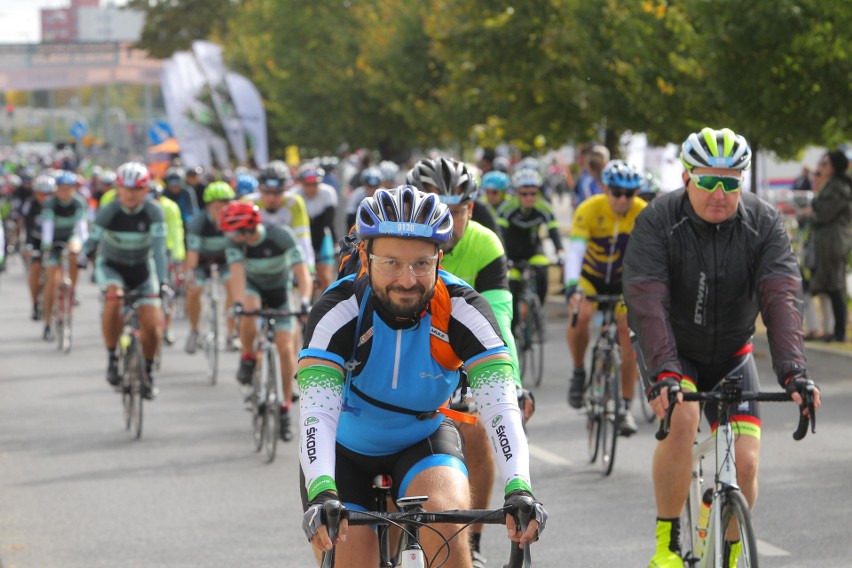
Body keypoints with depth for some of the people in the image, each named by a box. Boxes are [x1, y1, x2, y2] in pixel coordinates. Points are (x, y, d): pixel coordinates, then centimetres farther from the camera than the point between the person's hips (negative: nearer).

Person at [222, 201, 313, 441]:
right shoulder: (236, 242, -24)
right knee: (248, 312, -36)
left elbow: (302, 273, -36)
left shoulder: (281, 236, -31)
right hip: (253, 286, 1)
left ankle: (286, 408, 2)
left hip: (281, 290, -1)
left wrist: (304, 301, -52)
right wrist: (238, 302, -53)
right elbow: (237, 273, -35)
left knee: (285, 349, -10)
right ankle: (247, 359, -9)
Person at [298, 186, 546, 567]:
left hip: (423, 441, 0)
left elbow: (500, 405, -33)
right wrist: (322, 495, -54)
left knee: (447, 516, -29)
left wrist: (519, 491, -49)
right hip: (345, 449, 0)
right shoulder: (340, 311, -28)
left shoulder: (462, 310, -25)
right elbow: (317, 410, -38)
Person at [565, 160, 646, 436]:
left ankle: (626, 408, -1)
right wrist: (572, 287, -49)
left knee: (629, 334, -12)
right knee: (580, 316, -30)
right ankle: (579, 372, -3)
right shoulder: (589, 210, -26)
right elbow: (575, 251, -34)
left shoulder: (644, 214, -21)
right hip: (590, 276, -1)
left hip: (625, 279, 1)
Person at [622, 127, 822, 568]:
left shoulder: (763, 222, -16)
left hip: (730, 355, 2)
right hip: (671, 351, -2)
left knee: (744, 464, -10)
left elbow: (781, 297, -27)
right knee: (681, 418, -32)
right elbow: (647, 302, -31)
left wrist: (793, 372, -40)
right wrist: (664, 373, -45)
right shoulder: (658, 221, -22)